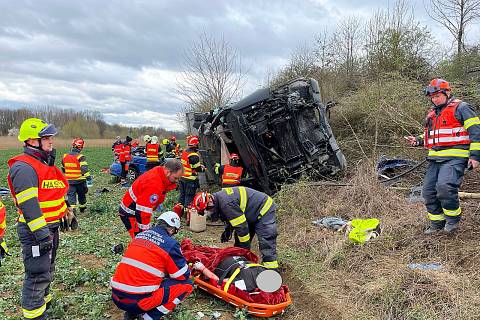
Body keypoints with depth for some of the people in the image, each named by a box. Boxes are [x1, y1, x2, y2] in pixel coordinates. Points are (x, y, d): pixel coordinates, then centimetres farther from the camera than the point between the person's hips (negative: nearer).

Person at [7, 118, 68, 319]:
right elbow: (29, 205, -26)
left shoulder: (44, 164, 12)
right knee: (38, 274, -1)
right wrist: (42, 234, -26)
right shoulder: (24, 168, -20)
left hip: (50, 227, 10)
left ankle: (43, 300, 42)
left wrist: (65, 212, 23)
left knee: (47, 269, 24)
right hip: (35, 231, -10)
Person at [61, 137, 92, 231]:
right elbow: (84, 169, -24)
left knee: (71, 198, -2)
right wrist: (89, 178, -25)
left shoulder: (65, 157, 5)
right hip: (80, 181, -2)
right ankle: (83, 209, 43)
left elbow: (63, 170, 20)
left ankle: (72, 213, -18)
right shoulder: (81, 157, -12)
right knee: (82, 195, 21)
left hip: (69, 182, 2)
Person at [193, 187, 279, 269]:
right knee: (239, 244, 12)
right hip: (252, 213, 11)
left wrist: (245, 248, -16)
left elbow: (241, 226, -26)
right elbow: (235, 216, 17)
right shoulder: (218, 198, 1)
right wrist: (228, 230, 4)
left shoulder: (226, 203, -31)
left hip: (264, 210, -11)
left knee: (266, 246, -17)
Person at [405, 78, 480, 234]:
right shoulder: (432, 114, 21)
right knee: (429, 192, 4)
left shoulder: (461, 108, -2)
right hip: (435, 158, 8)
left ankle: (453, 219, -1)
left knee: (444, 187, -25)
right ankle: (437, 223, 20)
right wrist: (418, 140, 12)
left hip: (454, 158, -8)